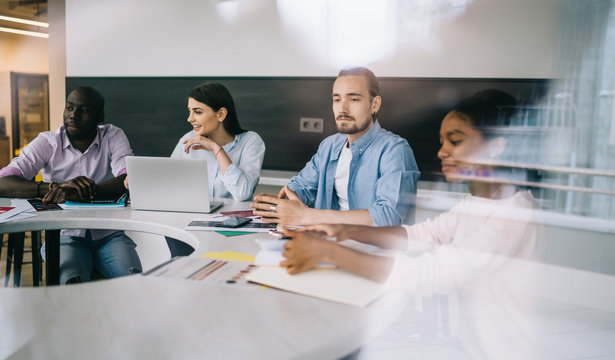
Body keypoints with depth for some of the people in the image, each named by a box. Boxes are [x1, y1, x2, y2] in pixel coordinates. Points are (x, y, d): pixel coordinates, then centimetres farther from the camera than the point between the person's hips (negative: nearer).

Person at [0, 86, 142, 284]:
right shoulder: (46, 143, 3)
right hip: (66, 237, 0)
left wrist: (80, 192, -29)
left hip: (109, 236, 0)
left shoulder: (113, 137, 3)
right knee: (71, 281, -31)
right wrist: (57, 186, -27)